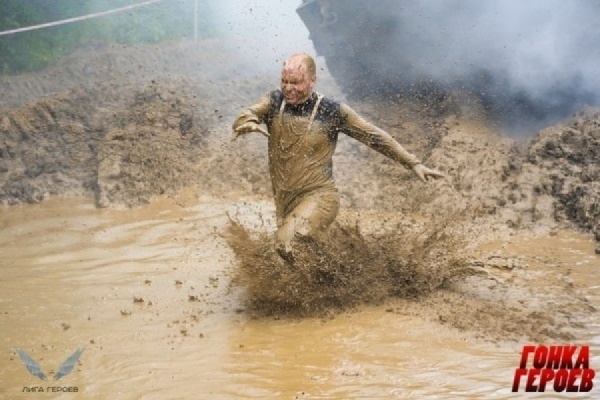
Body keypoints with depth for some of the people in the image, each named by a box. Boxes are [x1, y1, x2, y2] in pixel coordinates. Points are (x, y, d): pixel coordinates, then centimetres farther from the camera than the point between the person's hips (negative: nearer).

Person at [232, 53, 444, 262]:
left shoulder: (331, 111, -10)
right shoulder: (274, 101, -2)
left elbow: (375, 136, -5)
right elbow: (243, 119, -12)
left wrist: (414, 164, -6)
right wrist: (248, 125, -38)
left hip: (317, 196, -5)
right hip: (282, 198, 5)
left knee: (286, 242, -29)